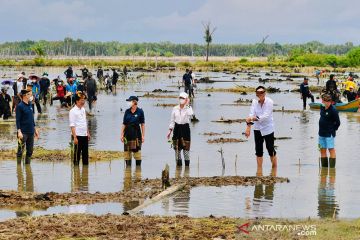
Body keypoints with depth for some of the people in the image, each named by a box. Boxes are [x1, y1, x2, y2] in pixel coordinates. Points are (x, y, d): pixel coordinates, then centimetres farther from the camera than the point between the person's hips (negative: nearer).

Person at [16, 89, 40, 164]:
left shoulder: (30, 105, 11)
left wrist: (35, 129, 19)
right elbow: (18, 120, -12)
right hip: (23, 133, -7)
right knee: (20, 151, -3)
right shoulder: (20, 106, -10)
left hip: (31, 132, 7)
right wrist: (19, 131, -20)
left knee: (30, 151, 11)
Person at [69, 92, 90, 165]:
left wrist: (88, 133, 20)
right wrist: (75, 137, -20)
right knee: (77, 153, -1)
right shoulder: (73, 111, -11)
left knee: (85, 154, 11)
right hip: (78, 135, -7)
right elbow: (72, 126, -15)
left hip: (85, 135, 7)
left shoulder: (83, 109, 12)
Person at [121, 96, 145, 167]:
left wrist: (143, 136, -5)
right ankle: (128, 165, 13)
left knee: (137, 150, -3)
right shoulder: (127, 111, 5)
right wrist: (122, 134, 3)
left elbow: (142, 124, -2)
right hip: (128, 133, 3)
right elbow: (124, 124, 8)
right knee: (127, 151, 4)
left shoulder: (140, 111, -3)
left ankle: (138, 165, 5)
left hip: (136, 133, -3)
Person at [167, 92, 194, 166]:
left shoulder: (188, 108, -1)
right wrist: (170, 131, 5)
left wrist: (187, 105, -17)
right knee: (177, 148, 5)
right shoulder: (175, 109, 6)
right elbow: (172, 120, 10)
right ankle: (178, 163, 14)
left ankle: (187, 163, 6)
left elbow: (190, 114, -25)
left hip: (185, 128, -3)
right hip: (177, 128, 3)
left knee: (186, 147, -3)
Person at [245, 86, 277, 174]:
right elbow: (251, 114, -14)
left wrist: (253, 118, -37)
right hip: (257, 128, 4)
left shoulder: (269, 102, -17)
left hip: (268, 128, -3)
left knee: (270, 147, 2)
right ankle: (259, 169, 14)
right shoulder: (254, 102, -6)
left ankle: (275, 167, 20)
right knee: (258, 149, 5)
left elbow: (266, 116, -25)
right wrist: (248, 127, -27)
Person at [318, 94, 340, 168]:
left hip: (329, 134, -8)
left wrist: (333, 130, -1)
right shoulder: (322, 108, 6)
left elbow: (338, 122, -10)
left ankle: (332, 167, 0)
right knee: (322, 150, 11)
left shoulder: (333, 110, -16)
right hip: (321, 133, 8)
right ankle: (324, 166, 19)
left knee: (331, 149, -3)